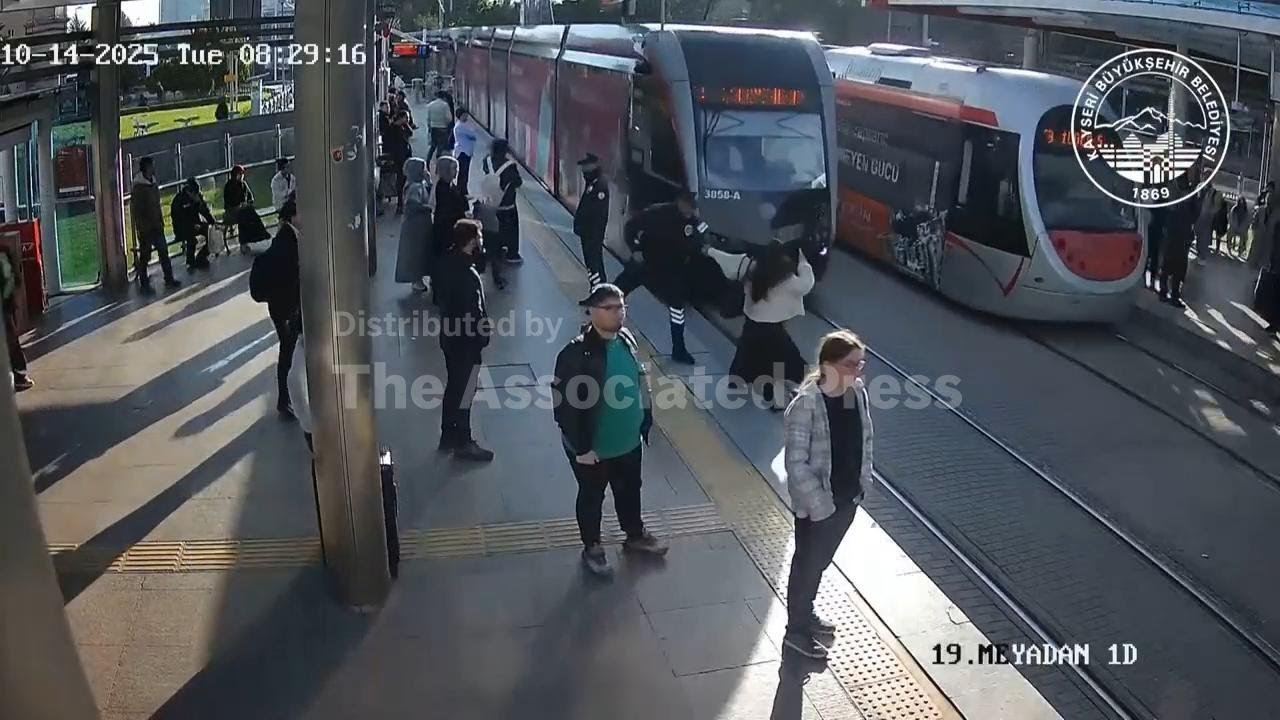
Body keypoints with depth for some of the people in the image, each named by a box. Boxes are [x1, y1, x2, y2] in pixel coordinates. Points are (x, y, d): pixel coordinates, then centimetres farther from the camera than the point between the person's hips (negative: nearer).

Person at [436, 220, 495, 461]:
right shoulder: (467, 274, -27)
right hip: (466, 342, -9)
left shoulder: (448, 262, 1)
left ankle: (448, 435, 32)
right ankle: (463, 444, 16)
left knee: (453, 387, 20)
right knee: (464, 392, 4)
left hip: (450, 337, 9)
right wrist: (486, 328, -8)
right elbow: (473, 314, -25)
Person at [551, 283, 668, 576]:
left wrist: (646, 421, 10)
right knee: (592, 497, 16)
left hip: (629, 441, 6)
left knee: (630, 490, 26)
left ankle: (635, 535, 49)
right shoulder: (576, 353, -26)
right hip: (593, 447, -6)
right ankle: (592, 548, 38)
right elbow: (565, 405, -23)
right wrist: (581, 447, -21)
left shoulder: (627, 340, -5)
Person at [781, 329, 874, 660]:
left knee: (822, 560, 25)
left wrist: (864, 479, 6)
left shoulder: (857, 392, -5)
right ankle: (796, 630, 32)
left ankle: (806, 613, 47)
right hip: (816, 503, -7)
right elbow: (795, 463, -23)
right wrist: (819, 503, -22)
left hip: (849, 496, 7)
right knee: (807, 563, 12)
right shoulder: (805, 406, -27)